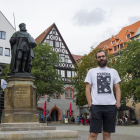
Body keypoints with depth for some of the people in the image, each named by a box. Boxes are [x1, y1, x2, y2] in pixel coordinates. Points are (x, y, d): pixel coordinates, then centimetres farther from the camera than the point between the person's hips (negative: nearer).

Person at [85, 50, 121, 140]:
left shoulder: (113, 71, 15)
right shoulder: (92, 71, 11)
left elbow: (117, 88, 12)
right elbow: (88, 89, 7)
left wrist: (118, 102, -2)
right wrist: (90, 104, -4)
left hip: (111, 106, 2)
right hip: (96, 106, -2)